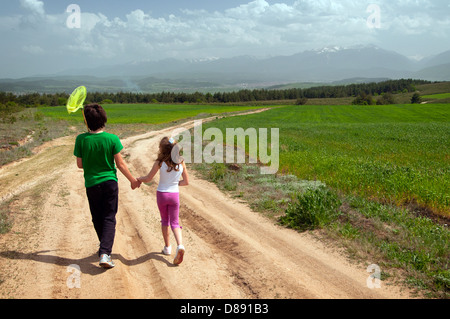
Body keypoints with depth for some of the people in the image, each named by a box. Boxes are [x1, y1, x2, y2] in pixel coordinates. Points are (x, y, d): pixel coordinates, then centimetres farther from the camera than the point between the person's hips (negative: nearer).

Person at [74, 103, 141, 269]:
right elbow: (120, 164, -7)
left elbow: (80, 165, -1)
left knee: (97, 218, 17)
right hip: (110, 182, -1)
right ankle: (105, 253, -12)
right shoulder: (112, 139, -11)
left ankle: (104, 249, 33)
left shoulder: (81, 139, -10)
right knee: (109, 218, 3)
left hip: (91, 184, 1)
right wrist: (133, 180, 7)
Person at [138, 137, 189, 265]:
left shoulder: (160, 162, -12)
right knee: (174, 222, 8)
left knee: (165, 221, 18)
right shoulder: (181, 163, -5)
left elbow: (148, 179, -4)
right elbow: (186, 182, 2)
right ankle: (180, 245, -15)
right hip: (175, 194, 1)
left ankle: (167, 247, 25)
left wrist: (138, 179, 15)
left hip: (161, 194, -1)